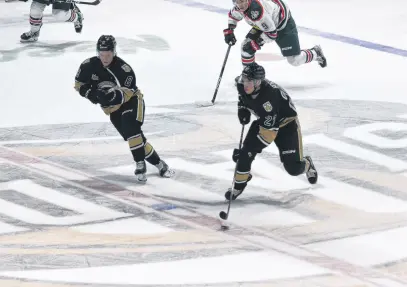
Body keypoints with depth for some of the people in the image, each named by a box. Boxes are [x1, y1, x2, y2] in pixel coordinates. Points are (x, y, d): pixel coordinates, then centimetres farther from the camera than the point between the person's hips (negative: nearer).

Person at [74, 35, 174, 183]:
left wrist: (116, 96, -45)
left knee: (131, 129, -30)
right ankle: (158, 163, 4)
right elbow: (79, 84, 0)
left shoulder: (124, 69, -23)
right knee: (135, 138, -6)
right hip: (113, 109, 4)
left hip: (132, 101, -4)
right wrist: (91, 93, -19)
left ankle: (140, 165, -24)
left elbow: (127, 93, -25)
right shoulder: (89, 66, -11)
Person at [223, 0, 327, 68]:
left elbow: (271, 33, -33)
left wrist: (255, 44, -25)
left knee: (294, 60, -5)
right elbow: (233, 15, 12)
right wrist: (229, 31, 2)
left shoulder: (256, 10, -41)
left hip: (283, 24, -8)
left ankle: (316, 53, 23)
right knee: (246, 47, -2)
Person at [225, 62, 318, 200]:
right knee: (246, 152, -16)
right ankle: (239, 185, 5)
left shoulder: (269, 95, -42)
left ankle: (307, 165, 29)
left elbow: (269, 130, -40)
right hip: (263, 120, 6)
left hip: (286, 122, -6)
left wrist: (254, 148, -40)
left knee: (294, 168, -8)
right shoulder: (241, 84, -22)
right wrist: (242, 107, -4)